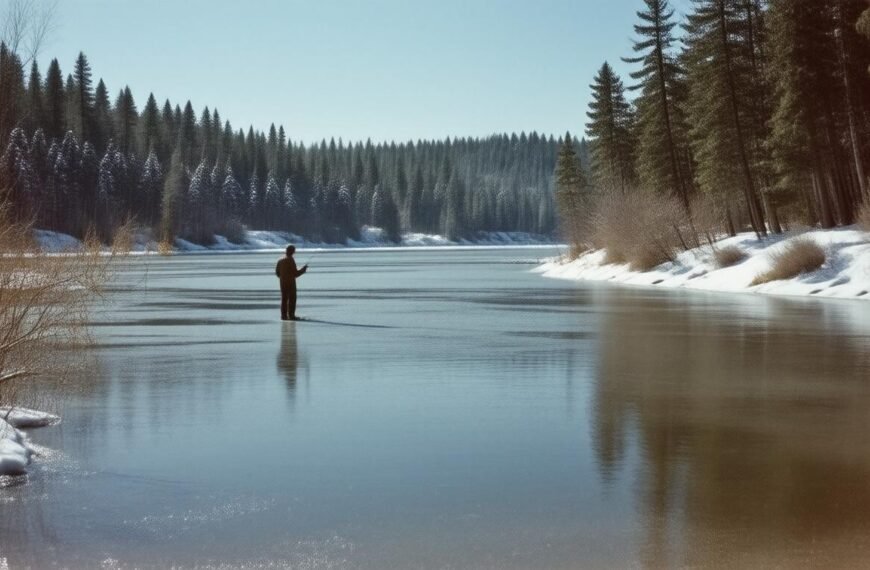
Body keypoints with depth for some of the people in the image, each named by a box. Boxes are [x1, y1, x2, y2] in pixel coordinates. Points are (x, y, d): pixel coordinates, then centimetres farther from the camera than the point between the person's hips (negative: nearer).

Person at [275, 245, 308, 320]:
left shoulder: (280, 261, 6)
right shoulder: (291, 261, -16)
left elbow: (277, 273, 11)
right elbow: (296, 273, -16)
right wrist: (304, 269, -1)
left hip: (283, 283, 7)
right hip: (291, 283, -7)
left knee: (284, 299, 11)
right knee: (292, 299, -1)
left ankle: (284, 315, 10)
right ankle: (291, 315, -4)